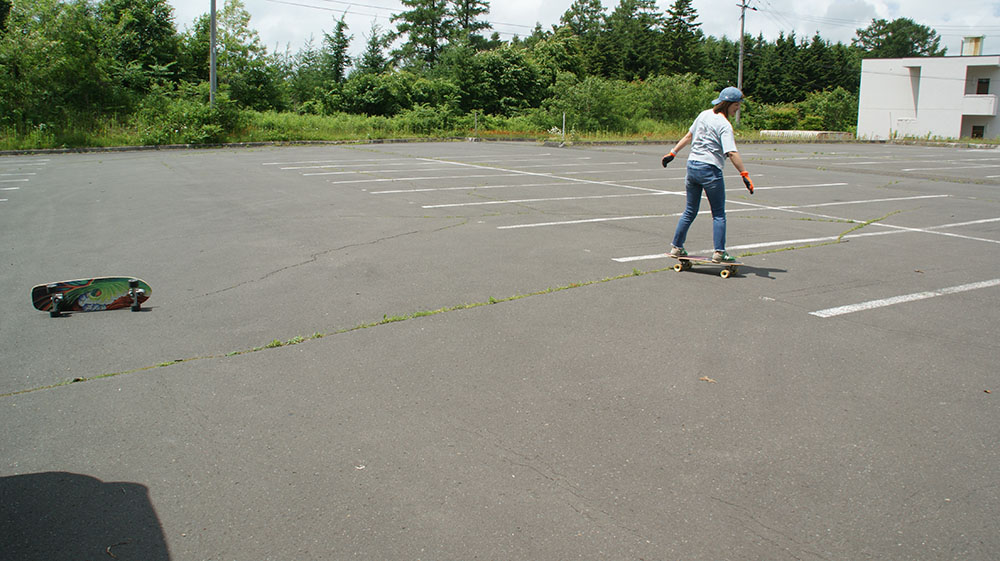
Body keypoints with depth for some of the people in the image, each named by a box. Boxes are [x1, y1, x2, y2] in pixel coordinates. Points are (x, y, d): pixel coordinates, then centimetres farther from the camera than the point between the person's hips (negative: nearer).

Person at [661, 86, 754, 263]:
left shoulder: (704, 115, 10)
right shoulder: (724, 125, -13)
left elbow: (688, 136, 18)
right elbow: (731, 153, -22)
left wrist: (673, 153, 26)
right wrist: (744, 175, -25)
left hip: (692, 165, 7)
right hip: (710, 169, -7)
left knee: (690, 211, 16)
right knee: (719, 214, 2)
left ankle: (676, 247, 18)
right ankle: (719, 252, -1)